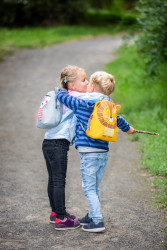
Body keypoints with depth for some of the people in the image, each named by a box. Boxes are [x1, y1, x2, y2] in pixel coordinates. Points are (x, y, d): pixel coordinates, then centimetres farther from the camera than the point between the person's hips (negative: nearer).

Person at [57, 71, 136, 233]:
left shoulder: (82, 104, -11)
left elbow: (62, 96, -3)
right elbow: (118, 120, 27)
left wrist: (60, 89, 21)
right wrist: (127, 128, 48)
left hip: (89, 153, -7)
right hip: (103, 152, 7)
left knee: (89, 188, -2)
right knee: (95, 187, 19)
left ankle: (97, 221, -5)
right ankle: (93, 215, 29)